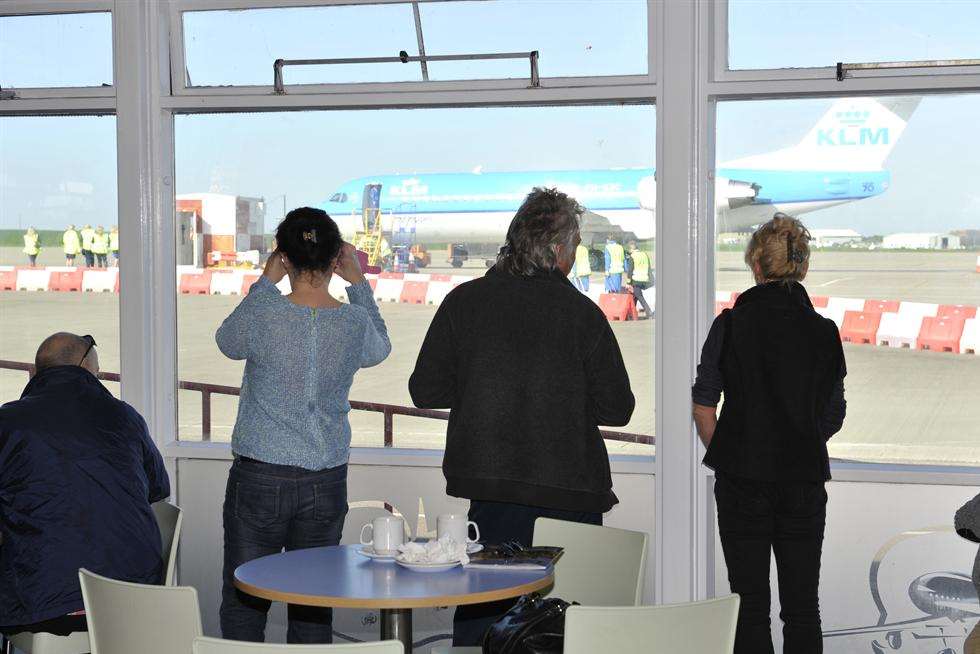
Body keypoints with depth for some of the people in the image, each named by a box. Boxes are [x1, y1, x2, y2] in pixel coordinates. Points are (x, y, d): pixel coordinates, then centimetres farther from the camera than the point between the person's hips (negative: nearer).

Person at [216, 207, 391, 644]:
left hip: (260, 478, -2)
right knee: (313, 607, 10)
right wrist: (357, 281, 18)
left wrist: (266, 281, 12)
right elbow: (380, 349, 18)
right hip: (326, 481, 3)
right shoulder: (354, 322, -6)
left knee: (243, 605, 7)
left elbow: (227, 341, 9)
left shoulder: (264, 315, -14)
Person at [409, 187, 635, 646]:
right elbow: (617, 408, -4)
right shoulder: (581, 312, -6)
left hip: (490, 480, 2)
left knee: (481, 612, 9)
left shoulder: (465, 300, -1)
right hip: (570, 490, -2)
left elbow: (425, 391, 1)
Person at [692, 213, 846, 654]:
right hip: (805, 478, 2)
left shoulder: (731, 324, -6)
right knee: (802, 606, 10)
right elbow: (833, 418, 7)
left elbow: (703, 407, -3)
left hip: (742, 480, -2)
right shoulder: (824, 332, 0)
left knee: (750, 604, 6)